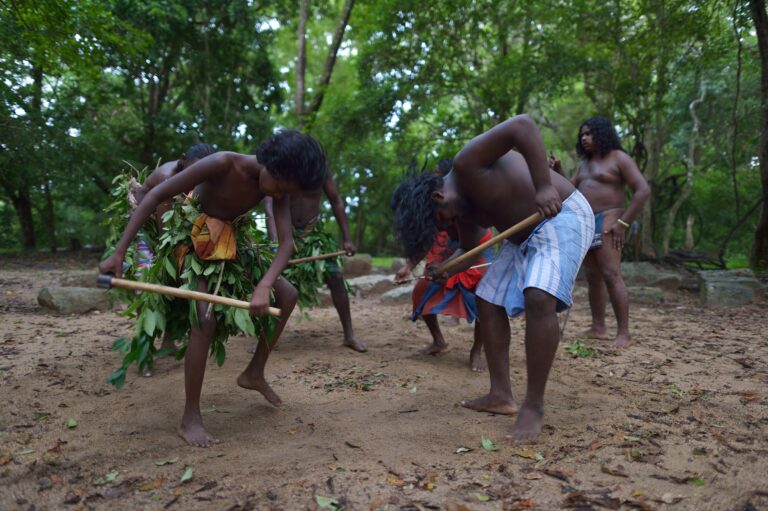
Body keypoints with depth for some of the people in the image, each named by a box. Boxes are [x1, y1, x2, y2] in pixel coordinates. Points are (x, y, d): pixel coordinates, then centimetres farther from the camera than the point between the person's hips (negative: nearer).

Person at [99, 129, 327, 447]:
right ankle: (190, 419, -10)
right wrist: (119, 252, -28)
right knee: (205, 318, -24)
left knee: (287, 295, 1)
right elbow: (156, 196, -26)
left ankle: (254, 373, 15)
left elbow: (286, 242, -18)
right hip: (192, 240, -6)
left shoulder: (279, 188, -12)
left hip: (228, 242, 7)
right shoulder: (224, 164, -29)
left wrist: (264, 286, -37)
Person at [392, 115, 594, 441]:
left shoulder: (466, 165, -23)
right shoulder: (463, 208, 4)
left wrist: (544, 186, -37)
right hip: (525, 234, 10)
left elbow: (522, 125, -33)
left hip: (562, 215, -10)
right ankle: (501, 395, 11)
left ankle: (534, 406, -18)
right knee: (488, 302, 6)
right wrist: (443, 270, -2)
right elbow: (471, 251, 17)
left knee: (539, 297, -29)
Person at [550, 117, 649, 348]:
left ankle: (623, 333, -12)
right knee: (593, 277, 6)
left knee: (611, 276, -14)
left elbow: (643, 190, -10)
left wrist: (623, 222, -17)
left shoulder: (618, 158, -3)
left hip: (606, 223, -8)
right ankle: (598, 328, 9)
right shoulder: (585, 164, 20)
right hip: (584, 225, 8)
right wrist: (558, 171, 3)